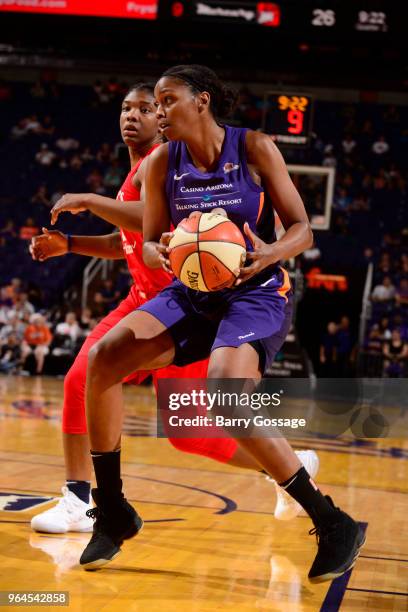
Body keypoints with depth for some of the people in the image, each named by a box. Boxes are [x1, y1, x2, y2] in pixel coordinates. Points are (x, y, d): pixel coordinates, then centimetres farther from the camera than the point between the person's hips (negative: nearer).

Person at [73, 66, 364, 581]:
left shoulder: (254, 149, -9)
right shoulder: (162, 163, 1)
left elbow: (302, 229, -6)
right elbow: (148, 244, 6)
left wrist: (270, 253, -29)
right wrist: (161, 254, -19)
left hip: (256, 294, -5)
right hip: (191, 293, 5)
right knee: (103, 357, -16)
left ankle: (335, 526, -18)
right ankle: (113, 514, -1)